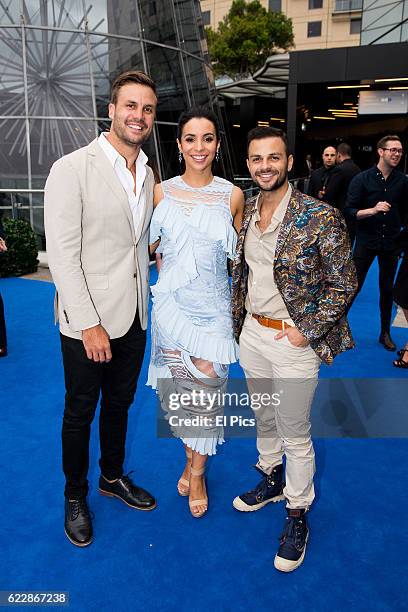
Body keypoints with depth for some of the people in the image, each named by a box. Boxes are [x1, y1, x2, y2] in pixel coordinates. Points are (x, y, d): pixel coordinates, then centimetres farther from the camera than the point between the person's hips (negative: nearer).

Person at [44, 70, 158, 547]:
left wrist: (146, 299, 12)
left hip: (134, 317, 6)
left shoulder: (147, 174, 7)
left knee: (119, 404, 21)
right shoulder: (72, 169, -13)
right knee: (80, 413, 12)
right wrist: (89, 323, -19)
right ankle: (75, 496, 35)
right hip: (87, 320, -6)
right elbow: (62, 254, -17)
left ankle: (113, 476, 43)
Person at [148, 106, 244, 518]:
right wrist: (171, 275, 6)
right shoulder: (163, 191, 0)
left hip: (212, 307, -1)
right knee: (177, 387, 10)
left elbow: (238, 256, 6)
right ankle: (190, 456, 37)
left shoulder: (232, 196, -3)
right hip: (171, 304, 2)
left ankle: (197, 472, 27)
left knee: (206, 388, 4)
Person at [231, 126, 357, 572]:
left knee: (295, 434, 8)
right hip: (251, 334, 6)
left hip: (293, 340, -5)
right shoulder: (245, 212, 2)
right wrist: (237, 317, 8)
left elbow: (344, 284, -11)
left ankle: (297, 513, 30)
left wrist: (307, 330, -15)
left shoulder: (320, 217, -16)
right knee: (263, 418, 23)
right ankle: (271, 480, 47)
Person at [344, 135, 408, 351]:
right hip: (366, 241, -3)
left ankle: (385, 333, 25)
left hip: (390, 243, 3)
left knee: (387, 289, 11)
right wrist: (373, 210, -25)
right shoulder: (362, 179, -7)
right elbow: (349, 211, -12)